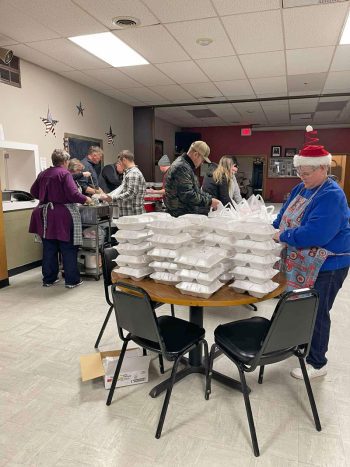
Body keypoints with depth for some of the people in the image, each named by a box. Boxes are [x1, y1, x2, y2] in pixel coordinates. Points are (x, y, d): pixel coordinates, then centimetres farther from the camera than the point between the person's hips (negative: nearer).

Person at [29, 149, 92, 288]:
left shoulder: (43, 174, 10)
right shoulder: (65, 174, -10)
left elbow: (34, 191, 19)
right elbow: (73, 194, -18)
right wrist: (86, 199, -2)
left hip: (45, 216, 6)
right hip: (62, 216, -6)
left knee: (49, 249, 13)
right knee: (68, 249, 3)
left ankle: (48, 279, 22)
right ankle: (72, 280, 9)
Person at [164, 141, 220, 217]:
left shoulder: (186, 165, 16)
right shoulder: (182, 167, -18)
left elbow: (196, 190, 21)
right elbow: (188, 195, -24)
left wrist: (211, 198, 9)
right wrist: (209, 201, -17)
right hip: (182, 212, -10)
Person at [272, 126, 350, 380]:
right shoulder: (301, 188, 7)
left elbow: (314, 234, -31)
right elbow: (284, 217, 12)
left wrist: (282, 236, -19)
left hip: (325, 266, -8)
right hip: (301, 263, 8)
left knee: (316, 313, 4)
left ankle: (317, 364, 21)